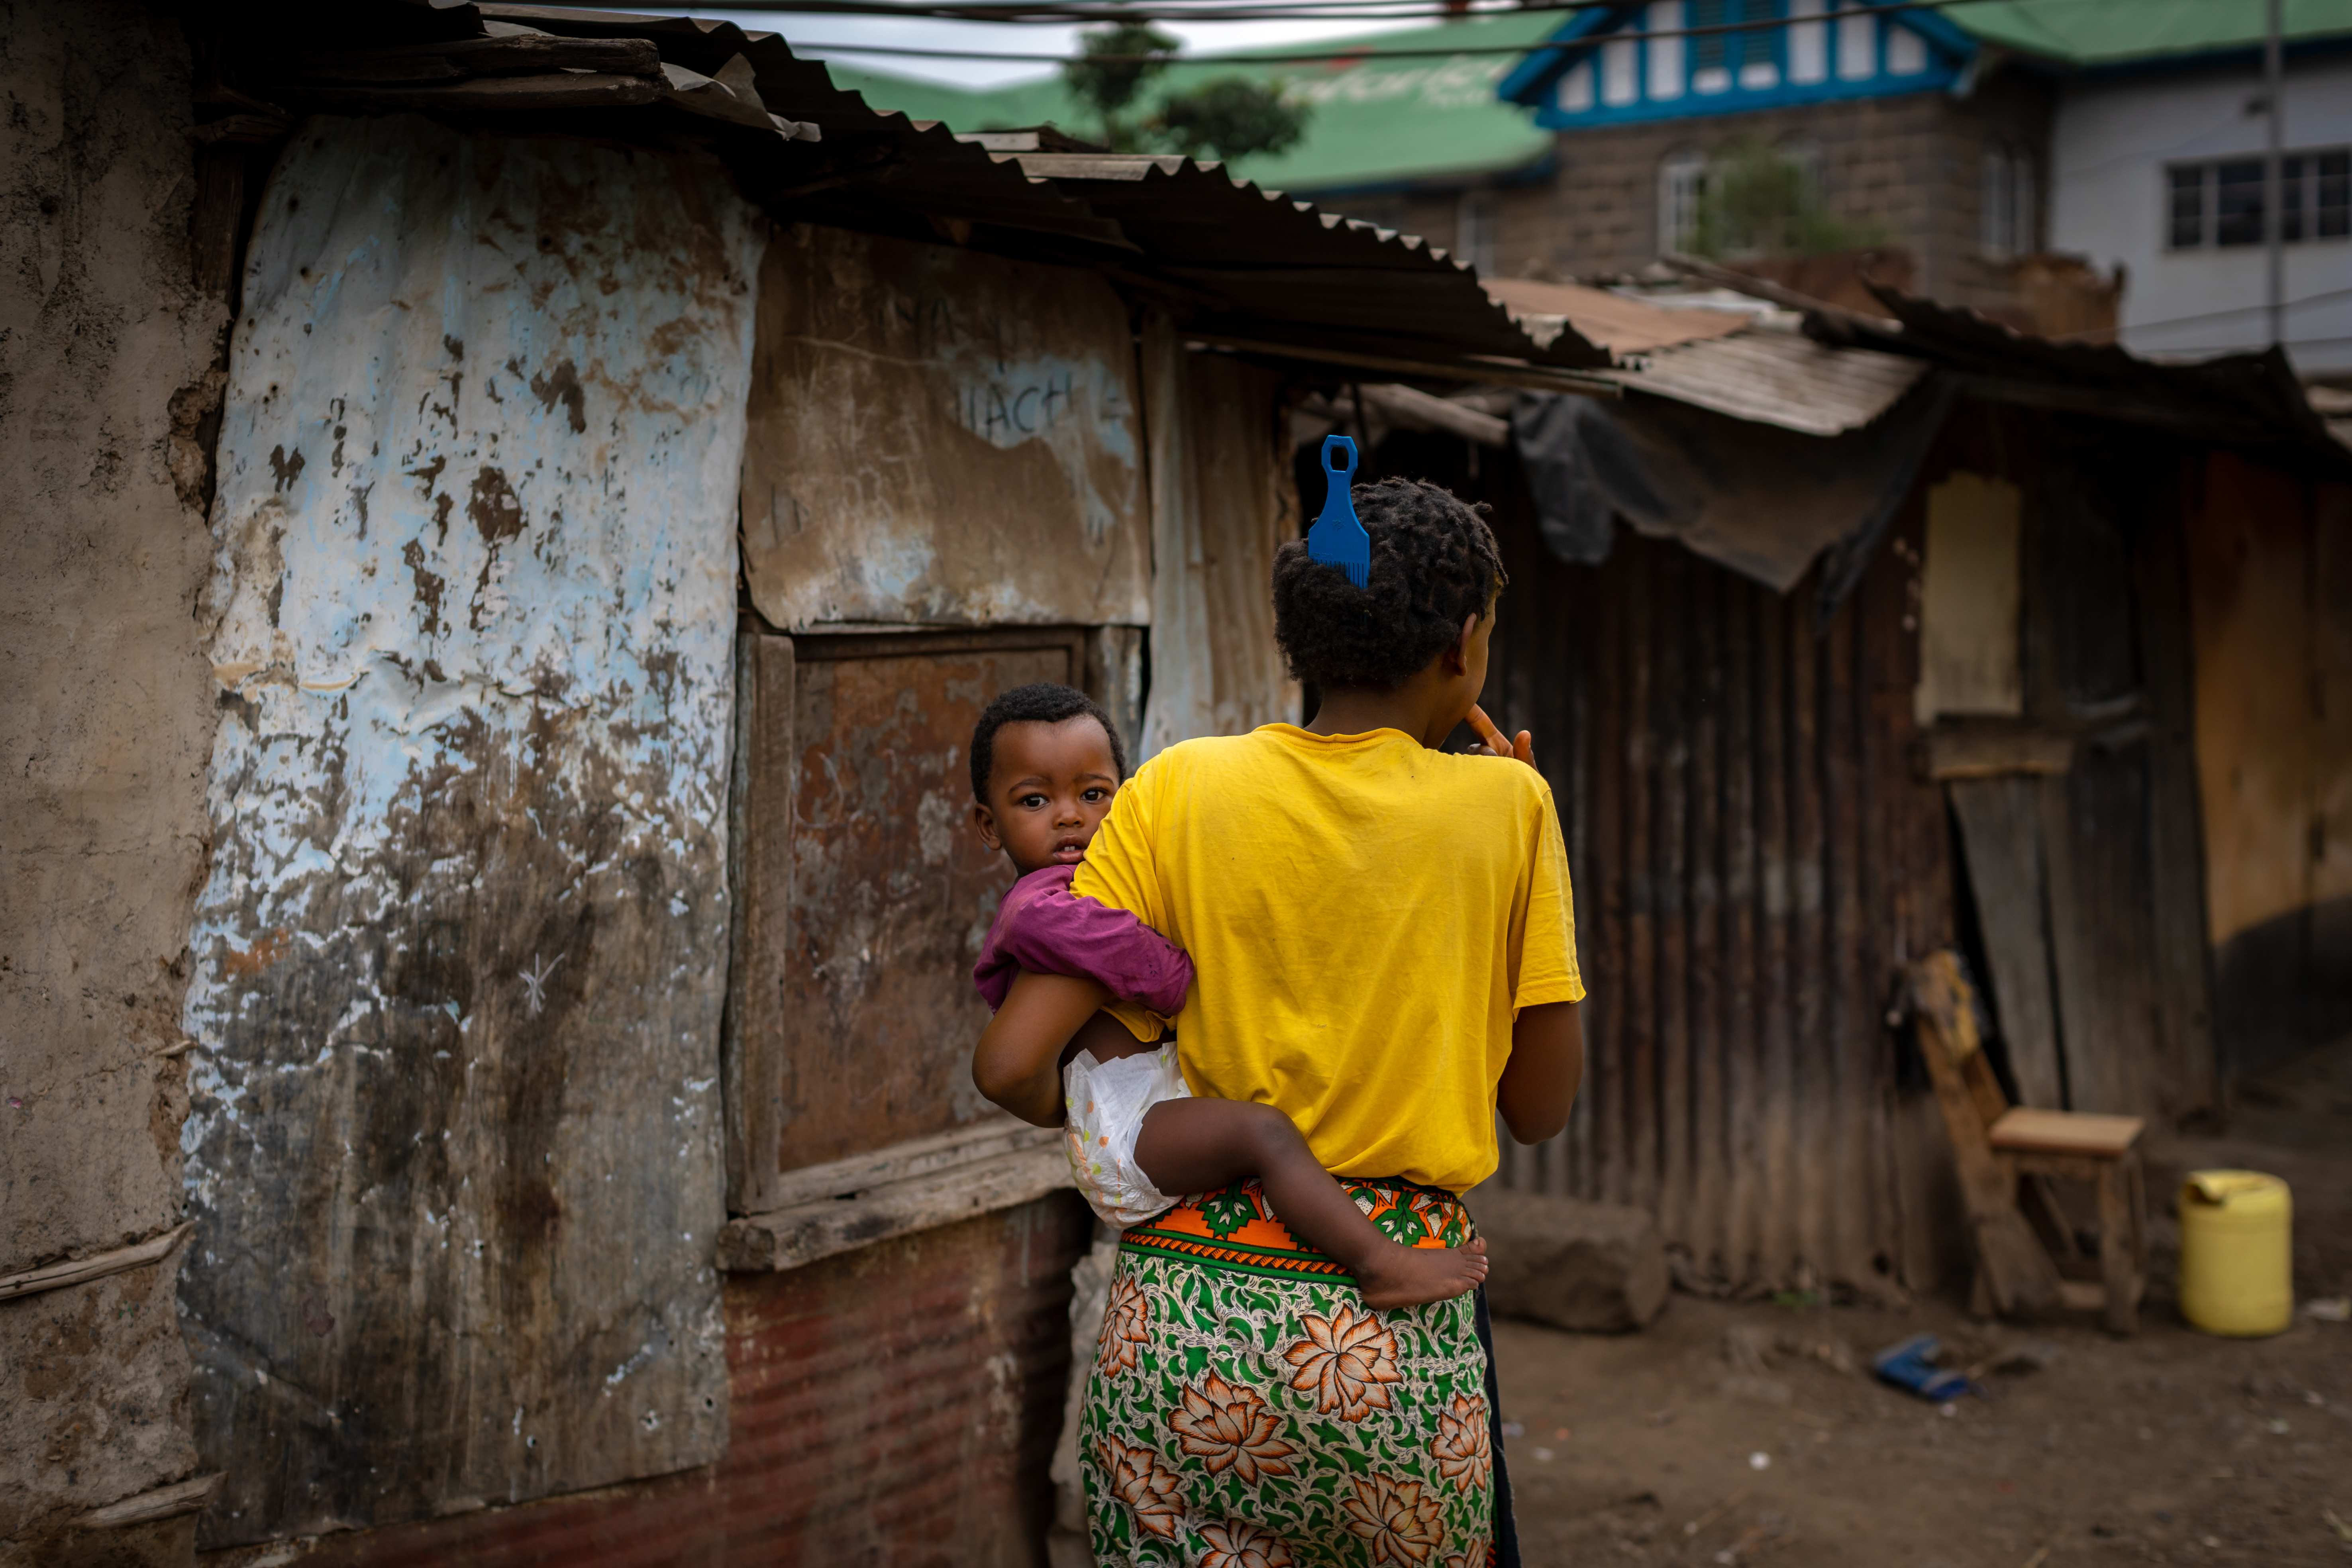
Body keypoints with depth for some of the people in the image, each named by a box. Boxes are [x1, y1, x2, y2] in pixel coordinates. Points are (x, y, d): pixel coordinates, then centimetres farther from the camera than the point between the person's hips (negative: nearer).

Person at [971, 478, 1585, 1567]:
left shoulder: (1180, 791, 0)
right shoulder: (1506, 806, -1)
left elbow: (1013, 1063, -5)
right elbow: (1541, 1108, 6)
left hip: (1180, 1322, 1)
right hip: (1396, 1350, 0)